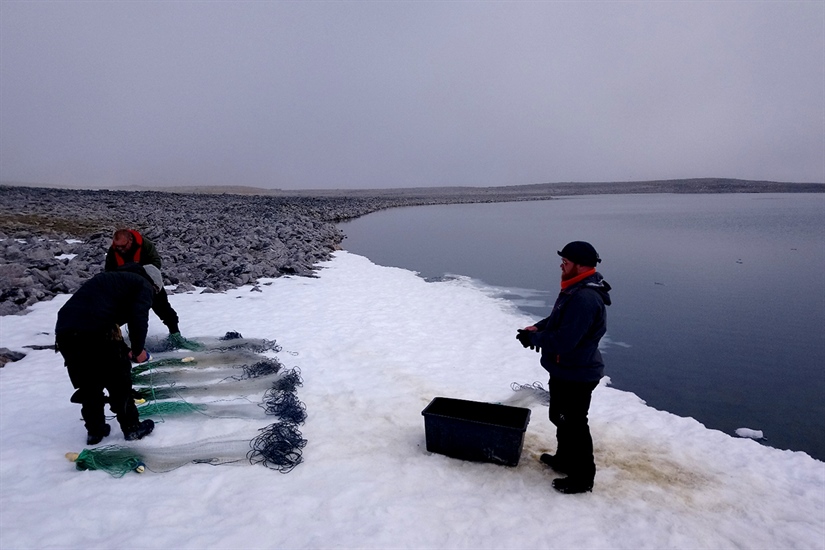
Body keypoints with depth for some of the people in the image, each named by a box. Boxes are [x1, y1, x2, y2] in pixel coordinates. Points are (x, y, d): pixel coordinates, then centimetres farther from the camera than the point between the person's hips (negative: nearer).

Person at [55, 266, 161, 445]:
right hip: (97, 332, -7)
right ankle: (132, 428, 21)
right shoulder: (143, 285, 10)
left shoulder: (111, 278, 33)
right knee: (119, 381, 11)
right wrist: (137, 350, 5)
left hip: (64, 331, 7)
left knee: (88, 385, 21)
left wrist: (123, 351, 35)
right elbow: (138, 318, -7)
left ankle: (94, 431, 31)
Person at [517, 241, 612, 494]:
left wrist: (534, 338, -17)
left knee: (574, 425, 5)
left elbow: (563, 341, -31)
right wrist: (537, 328, 0)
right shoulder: (576, 289, 5)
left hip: (576, 375, -10)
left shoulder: (585, 298, -29)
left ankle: (582, 477, 22)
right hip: (565, 370, 10)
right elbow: (558, 318, 17)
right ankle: (565, 459, 44)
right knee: (560, 417, 25)